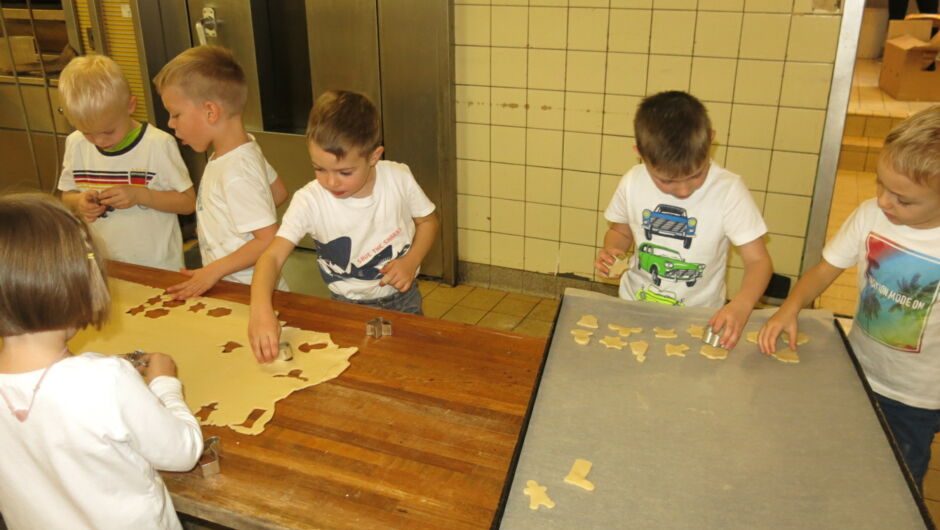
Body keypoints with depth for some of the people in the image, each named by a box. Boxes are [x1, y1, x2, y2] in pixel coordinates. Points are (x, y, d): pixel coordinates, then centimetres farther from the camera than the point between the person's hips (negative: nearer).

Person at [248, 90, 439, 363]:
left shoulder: (399, 179, -16)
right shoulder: (309, 200, -22)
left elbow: (428, 220, 1)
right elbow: (272, 256, -28)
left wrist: (411, 261, -16)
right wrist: (261, 309, -46)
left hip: (403, 298, 1)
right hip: (348, 308, -1)